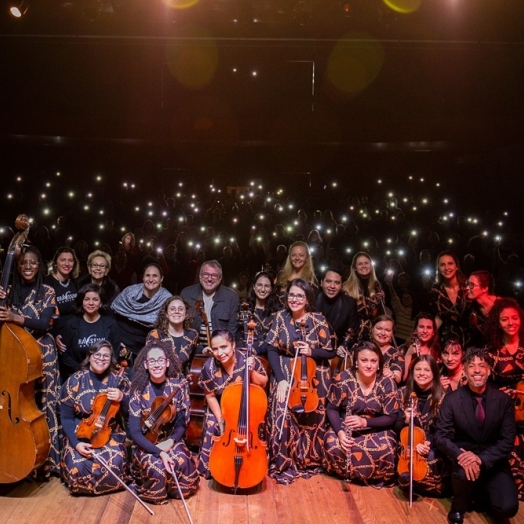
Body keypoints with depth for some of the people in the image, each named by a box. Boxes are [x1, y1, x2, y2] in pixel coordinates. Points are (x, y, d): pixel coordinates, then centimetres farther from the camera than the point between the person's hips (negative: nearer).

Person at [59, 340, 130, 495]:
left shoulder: (119, 380, -2)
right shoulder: (75, 381, -5)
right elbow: (66, 417, -4)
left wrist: (122, 399, -23)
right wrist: (76, 442, -19)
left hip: (110, 434, 1)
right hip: (80, 434, 0)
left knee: (114, 466, -28)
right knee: (77, 468, -28)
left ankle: (104, 485, 9)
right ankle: (84, 485, 11)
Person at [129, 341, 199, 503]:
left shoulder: (179, 386, -7)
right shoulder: (139, 390, -13)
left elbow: (182, 422, 1)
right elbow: (135, 432, -15)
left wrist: (170, 442, -19)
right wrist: (159, 452, -27)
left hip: (170, 440, 2)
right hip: (145, 443, -2)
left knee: (182, 463, -27)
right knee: (157, 469, -31)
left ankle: (175, 488, 8)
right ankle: (156, 492, 5)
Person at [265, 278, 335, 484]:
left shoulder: (318, 320, -9)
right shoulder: (281, 317, -4)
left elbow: (330, 352, -3)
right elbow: (272, 350, -4)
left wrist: (312, 352, -22)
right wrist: (280, 379, -14)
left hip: (313, 377, -1)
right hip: (285, 375, 1)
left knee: (311, 420, -1)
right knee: (282, 416, -11)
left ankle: (309, 461, 22)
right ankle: (283, 463, 6)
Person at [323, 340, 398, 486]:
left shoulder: (387, 383, -12)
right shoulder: (343, 379, -14)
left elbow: (391, 418, -10)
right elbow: (332, 409, -6)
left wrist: (365, 422, -28)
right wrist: (340, 432, -25)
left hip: (377, 429, 0)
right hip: (346, 427, 0)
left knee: (385, 449, -32)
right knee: (333, 445, -31)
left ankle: (375, 476, 2)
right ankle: (346, 472, 2)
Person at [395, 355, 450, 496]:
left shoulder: (441, 396, -9)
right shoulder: (405, 393, -2)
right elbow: (398, 428, 2)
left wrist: (428, 444, -23)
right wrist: (406, 420, -21)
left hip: (434, 446, 0)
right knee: (405, 477, -26)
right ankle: (413, 485, 11)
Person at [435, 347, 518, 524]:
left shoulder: (504, 400, -6)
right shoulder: (452, 400, -9)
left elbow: (507, 440, -8)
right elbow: (441, 436, -9)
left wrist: (482, 459, -24)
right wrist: (460, 455, -29)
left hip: (493, 461, 2)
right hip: (464, 457, -1)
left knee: (508, 508, -19)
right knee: (464, 474, -35)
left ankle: (483, 491, 18)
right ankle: (458, 507, -1)